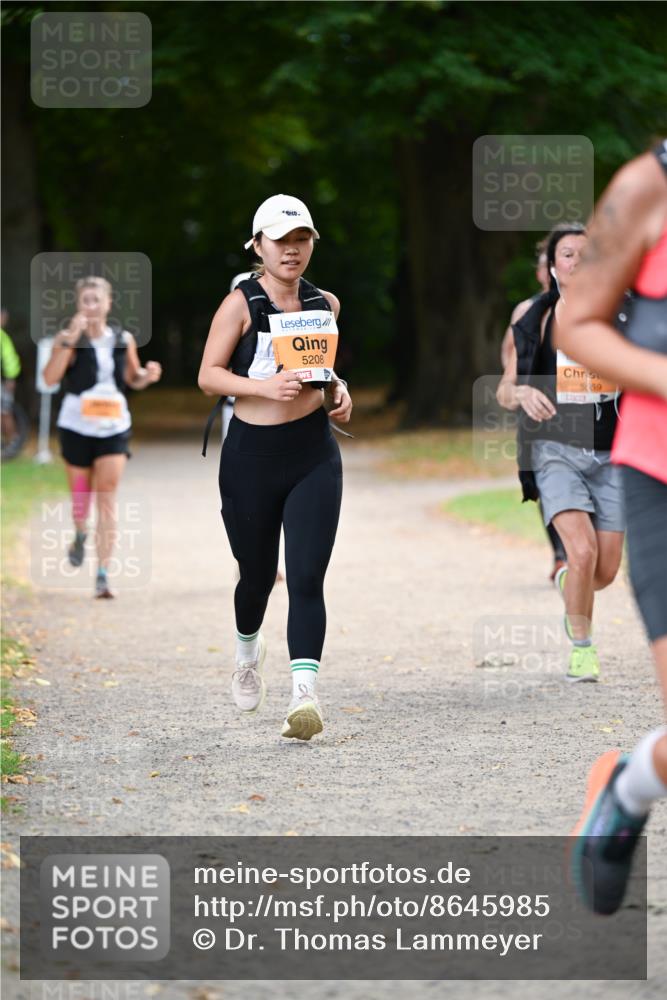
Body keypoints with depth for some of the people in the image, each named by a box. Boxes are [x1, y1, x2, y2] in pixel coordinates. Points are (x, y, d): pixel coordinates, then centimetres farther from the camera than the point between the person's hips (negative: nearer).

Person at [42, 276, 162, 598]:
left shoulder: (124, 340, 4)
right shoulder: (69, 338, -6)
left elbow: (133, 378, 19)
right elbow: (50, 377, -20)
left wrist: (148, 375, -3)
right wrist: (69, 340, -27)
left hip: (114, 427, 1)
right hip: (77, 426, -1)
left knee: (107, 498, -8)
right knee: (80, 495, 10)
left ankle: (103, 574, -10)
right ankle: (79, 535, 46)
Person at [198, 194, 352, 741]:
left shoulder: (325, 305, 8)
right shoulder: (241, 304, -5)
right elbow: (208, 376, -7)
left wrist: (338, 389, 3)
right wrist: (264, 386, -22)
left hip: (314, 455, 2)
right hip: (251, 455, -2)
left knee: (307, 577, -12)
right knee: (257, 573, 12)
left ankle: (304, 691, -19)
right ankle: (248, 648, 45)